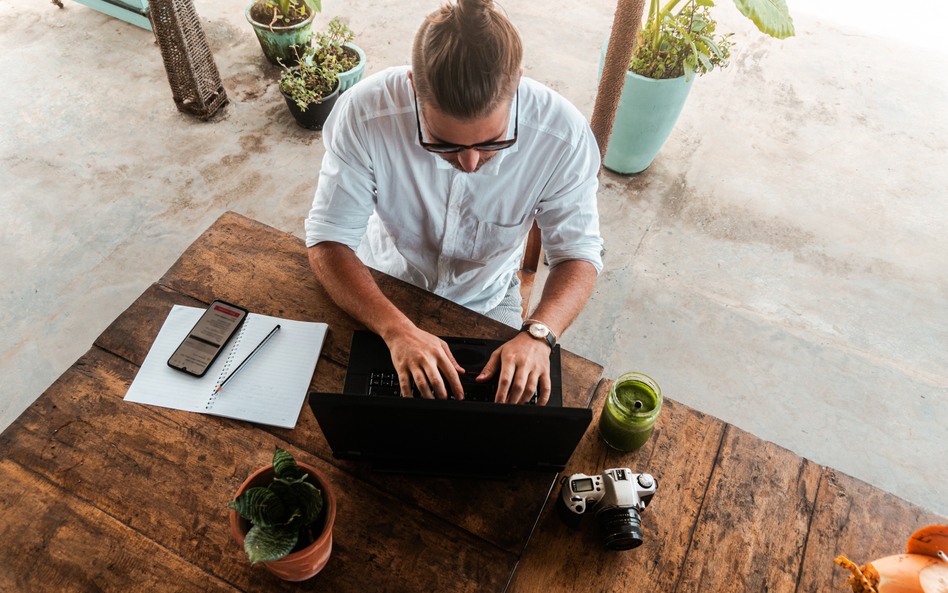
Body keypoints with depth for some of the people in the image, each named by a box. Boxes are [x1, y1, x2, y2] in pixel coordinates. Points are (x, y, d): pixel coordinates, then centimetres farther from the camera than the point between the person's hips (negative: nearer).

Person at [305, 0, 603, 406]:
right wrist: (397, 329, -42)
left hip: (486, 302, 2)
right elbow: (328, 242, -26)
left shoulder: (563, 134, -28)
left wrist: (537, 334, -38)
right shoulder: (364, 113, -30)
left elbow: (578, 253, -18)